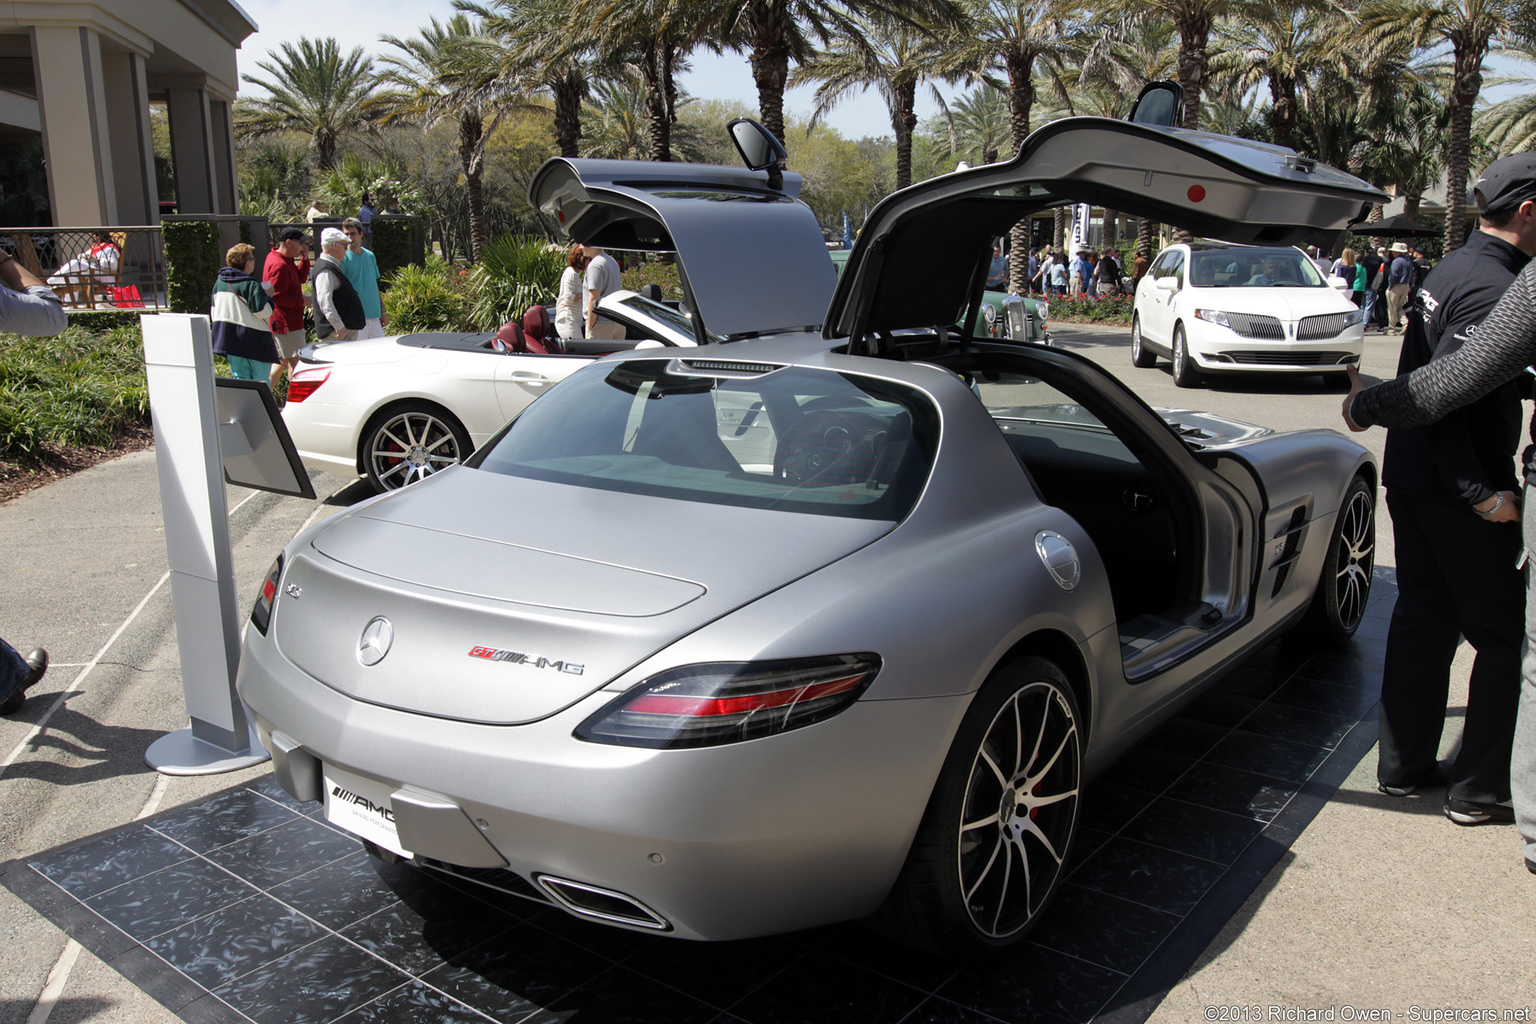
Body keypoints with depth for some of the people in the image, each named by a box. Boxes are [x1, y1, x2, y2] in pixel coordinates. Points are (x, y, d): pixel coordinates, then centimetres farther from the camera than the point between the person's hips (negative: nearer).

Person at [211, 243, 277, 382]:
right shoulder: (251, 285, -15)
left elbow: (213, 313, 15)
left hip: (229, 339, 7)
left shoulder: (219, 283, 9)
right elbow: (262, 311, -19)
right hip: (254, 340, -6)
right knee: (261, 381, 0)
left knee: (239, 379, 11)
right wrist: (268, 297, -3)